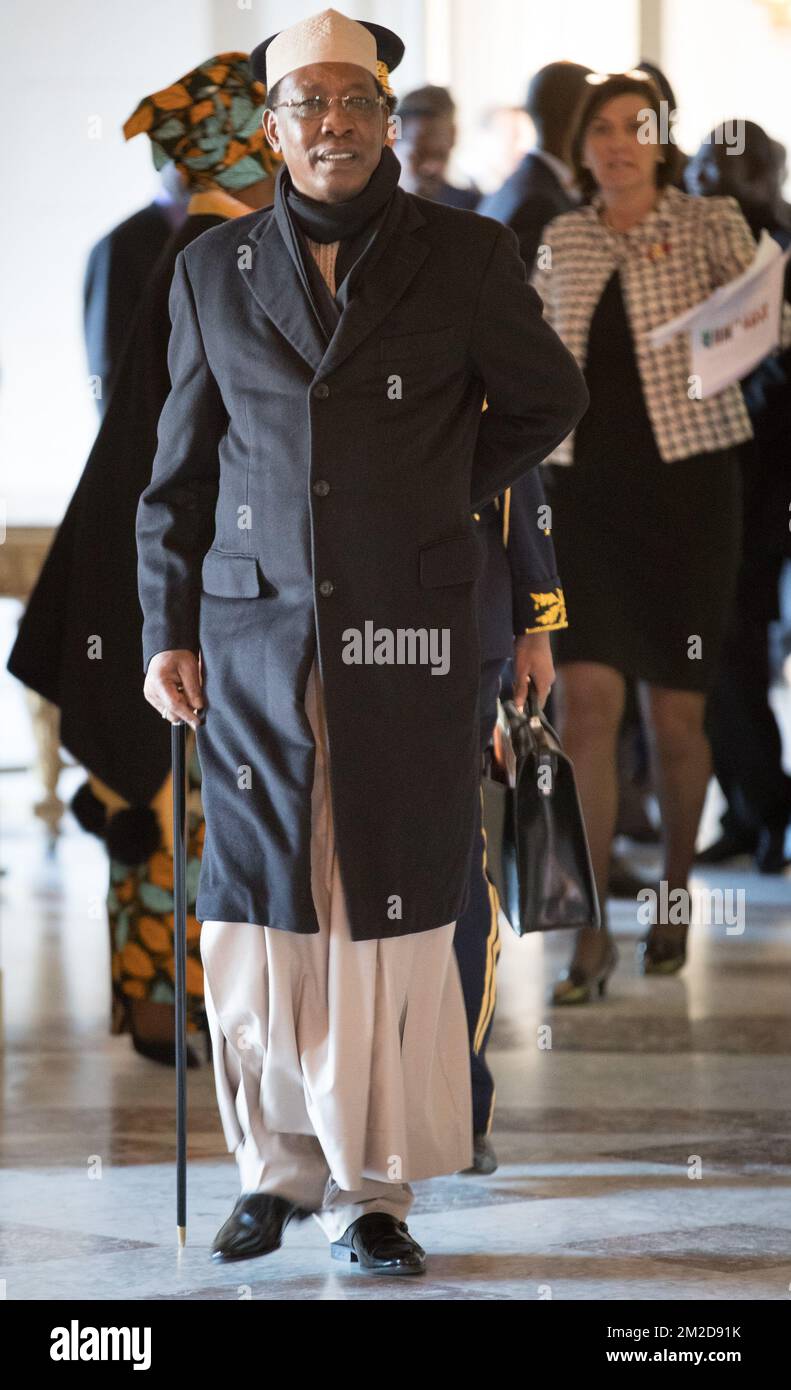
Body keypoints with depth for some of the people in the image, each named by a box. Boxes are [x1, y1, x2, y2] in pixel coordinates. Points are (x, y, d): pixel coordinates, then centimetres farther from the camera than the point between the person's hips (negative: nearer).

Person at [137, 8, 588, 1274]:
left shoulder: (464, 258, 2)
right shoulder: (216, 270, 7)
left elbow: (546, 401, 16)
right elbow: (182, 466, 10)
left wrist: (446, 501, 11)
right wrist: (168, 632, 5)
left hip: (409, 643, -1)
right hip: (254, 634, 2)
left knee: (394, 916, -1)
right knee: (258, 907, 4)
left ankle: (373, 1188, 9)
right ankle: (276, 1165, 18)